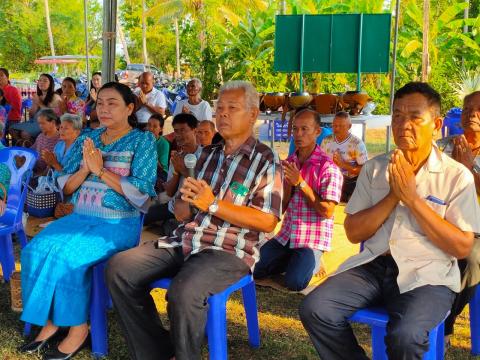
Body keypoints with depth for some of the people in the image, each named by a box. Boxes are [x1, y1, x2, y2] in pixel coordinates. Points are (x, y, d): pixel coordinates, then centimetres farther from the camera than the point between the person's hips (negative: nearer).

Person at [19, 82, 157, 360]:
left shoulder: (143, 141, -2)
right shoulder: (87, 140, 13)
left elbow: (141, 192, -13)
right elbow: (65, 187, 10)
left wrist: (100, 170, -16)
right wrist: (85, 169, -10)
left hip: (119, 224, -5)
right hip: (80, 218, 5)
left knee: (66, 255, -27)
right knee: (37, 249, -19)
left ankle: (78, 328, -10)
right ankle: (50, 321, -5)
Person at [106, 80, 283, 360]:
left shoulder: (266, 159, -1)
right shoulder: (207, 155, 17)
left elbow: (268, 221, -11)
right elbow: (181, 214, 17)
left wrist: (213, 204, -15)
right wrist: (187, 200, -8)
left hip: (231, 250, -6)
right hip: (186, 241, 7)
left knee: (183, 292, -34)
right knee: (120, 268, -11)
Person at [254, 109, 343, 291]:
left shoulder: (328, 168, -13)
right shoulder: (288, 163, 5)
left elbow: (327, 212, -17)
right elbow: (280, 208, 6)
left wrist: (301, 183, -19)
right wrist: (288, 184, -14)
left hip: (312, 239, -5)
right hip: (286, 235, 6)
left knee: (294, 282, -22)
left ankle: (311, 261, 9)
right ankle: (292, 260, 17)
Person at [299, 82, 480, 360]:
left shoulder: (457, 176, 0)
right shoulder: (374, 168, 10)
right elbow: (353, 233, 6)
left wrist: (412, 198, -13)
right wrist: (393, 196, -9)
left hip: (426, 275, -3)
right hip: (373, 265, 4)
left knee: (405, 337, -32)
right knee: (315, 309, -20)